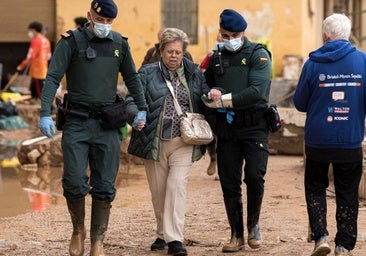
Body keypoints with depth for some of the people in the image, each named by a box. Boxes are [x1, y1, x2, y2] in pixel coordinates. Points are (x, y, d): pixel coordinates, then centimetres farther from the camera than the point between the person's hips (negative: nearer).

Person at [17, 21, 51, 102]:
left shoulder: (35, 41, -15)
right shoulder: (46, 40, 10)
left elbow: (30, 57, -18)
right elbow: (48, 56, 16)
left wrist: (21, 66, -9)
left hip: (37, 71, -9)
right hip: (44, 70, 9)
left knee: (41, 92, -7)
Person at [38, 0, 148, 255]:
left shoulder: (120, 43, 8)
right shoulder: (71, 41, -3)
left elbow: (132, 78, 21)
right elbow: (53, 78, -9)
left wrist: (142, 108, 19)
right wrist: (45, 114, -19)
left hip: (108, 124, 3)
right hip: (76, 122, -3)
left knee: (104, 186, 2)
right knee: (74, 181, -8)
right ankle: (78, 230, 17)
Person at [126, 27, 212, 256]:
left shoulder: (195, 74, 9)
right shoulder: (147, 73, 4)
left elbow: (204, 104, 10)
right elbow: (131, 101, -2)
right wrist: (137, 117, -23)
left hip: (183, 142, -1)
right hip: (155, 141, 1)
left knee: (177, 186, -14)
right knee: (158, 191, 9)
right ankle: (163, 234, 26)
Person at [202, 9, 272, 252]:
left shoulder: (258, 55, -2)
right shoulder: (216, 59, 14)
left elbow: (257, 91, -15)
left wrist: (223, 100, -14)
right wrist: (211, 94, -4)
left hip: (254, 126, -4)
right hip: (226, 129, 4)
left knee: (255, 178, -12)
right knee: (229, 184, 3)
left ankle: (253, 225, 12)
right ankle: (237, 235, 12)